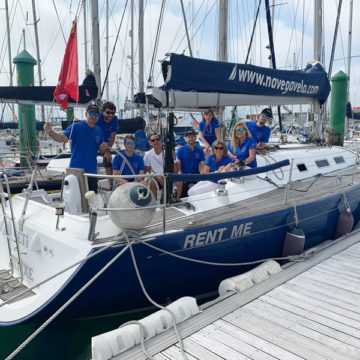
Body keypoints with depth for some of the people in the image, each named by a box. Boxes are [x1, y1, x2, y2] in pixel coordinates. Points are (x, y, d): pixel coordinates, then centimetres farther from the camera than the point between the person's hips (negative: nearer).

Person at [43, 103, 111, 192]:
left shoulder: (98, 130, 11)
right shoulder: (76, 127, -6)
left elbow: (101, 149, 20)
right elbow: (62, 138, -19)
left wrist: (105, 148, -3)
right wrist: (50, 132, -37)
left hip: (92, 171, 6)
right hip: (76, 171, -5)